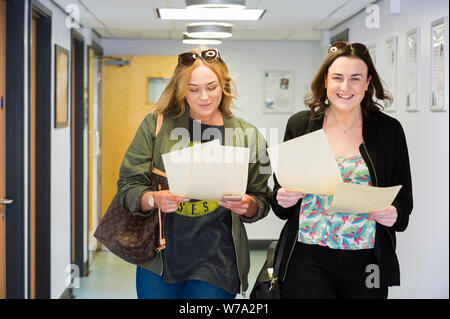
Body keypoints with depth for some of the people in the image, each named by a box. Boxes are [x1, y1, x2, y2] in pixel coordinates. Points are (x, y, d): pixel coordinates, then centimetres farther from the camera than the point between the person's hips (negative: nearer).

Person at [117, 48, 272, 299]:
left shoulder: (247, 135, 3)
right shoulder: (156, 125, 1)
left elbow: (262, 201, 9)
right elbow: (128, 186, 1)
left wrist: (248, 206, -14)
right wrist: (154, 199, -20)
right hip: (158, 260, 1)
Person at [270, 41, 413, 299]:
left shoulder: (389, 130, 3)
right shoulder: (300, 124, 5)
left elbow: (404, 198, 6)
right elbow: (281, 190, 10)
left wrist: (394, 214, -15)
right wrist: (282, 199, -11)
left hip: (365, 263, 0)